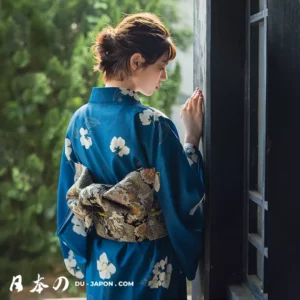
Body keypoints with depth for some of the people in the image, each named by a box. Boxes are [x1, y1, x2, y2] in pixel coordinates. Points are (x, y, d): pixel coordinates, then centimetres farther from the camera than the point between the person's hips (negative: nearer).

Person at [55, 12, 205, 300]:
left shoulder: (80, 119, -3)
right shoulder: (151, 124, -22)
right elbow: (183, 200, -16)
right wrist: (192, 138, -8)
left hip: (101, 266, 5)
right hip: (150, 268, -5)